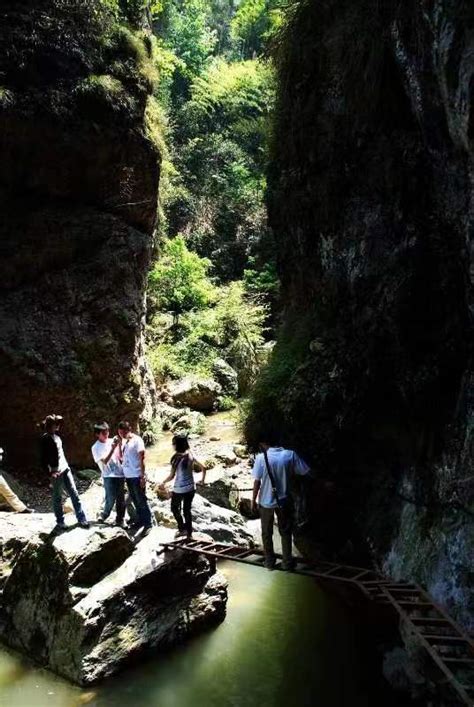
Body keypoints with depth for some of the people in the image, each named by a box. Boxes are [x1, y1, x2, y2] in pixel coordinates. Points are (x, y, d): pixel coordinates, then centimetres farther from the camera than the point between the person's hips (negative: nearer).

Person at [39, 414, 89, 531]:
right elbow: (43, 459, -14)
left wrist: (67, 465, 15)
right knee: (57, 498, 4)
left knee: (74, 494, 3)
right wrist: (50, 473, -20)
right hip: (56, 472, -7)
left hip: (65, 469, 7)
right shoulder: (45, 439, -10)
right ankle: (60, 522, 16)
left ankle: (81, 519, 6)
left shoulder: (56, 435, 11)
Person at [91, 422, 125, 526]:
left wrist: (119, 445, -8)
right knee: (110, 499, -6)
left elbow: (120, 456, 7)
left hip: (119, 474, 4)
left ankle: (119, 520, 20)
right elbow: (105, 461, -14)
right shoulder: (96, 447, -5)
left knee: (121, 499, 8)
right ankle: (103, 515, 20)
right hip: (109, 476, -4)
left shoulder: (111, 441, 6)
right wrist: (113, 448, -22)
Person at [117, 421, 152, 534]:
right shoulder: (124, 441, 9)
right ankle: (140, 521, 25)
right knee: (135, 501, 14)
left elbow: (142, 459, -13)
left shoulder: (137, 440, -12)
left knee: (141, 501, -2)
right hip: (128, 476, 7)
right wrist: (120, 443, -2)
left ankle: (147, 524, 4)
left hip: (136, 476, -7)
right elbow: (121, 457, 8)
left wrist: (142, 476, -16)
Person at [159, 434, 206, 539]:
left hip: (179, 489, -5)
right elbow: (203, 468, -1)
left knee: (175, 509, 19)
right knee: (187, 510, 17)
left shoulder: (176, 458, -18)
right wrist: (203, 480, 13)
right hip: (190, 488, 5)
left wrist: (163, 483, 2)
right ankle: (189, 533, 21)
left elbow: (171, 476, -15)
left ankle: (182, 529, 17)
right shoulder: (190, 456, -2)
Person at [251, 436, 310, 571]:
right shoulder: (290, 454, -12)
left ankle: (269, 561, 25)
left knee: (267, 533, 17)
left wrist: (253, 500, -1)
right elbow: (304, 471, -7)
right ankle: (287, 562, 23)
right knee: (286, 532, 17)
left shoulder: (261, 458, -16)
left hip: (266, 501, -1)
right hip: (283, 501, 1)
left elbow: (257, 481, -11)